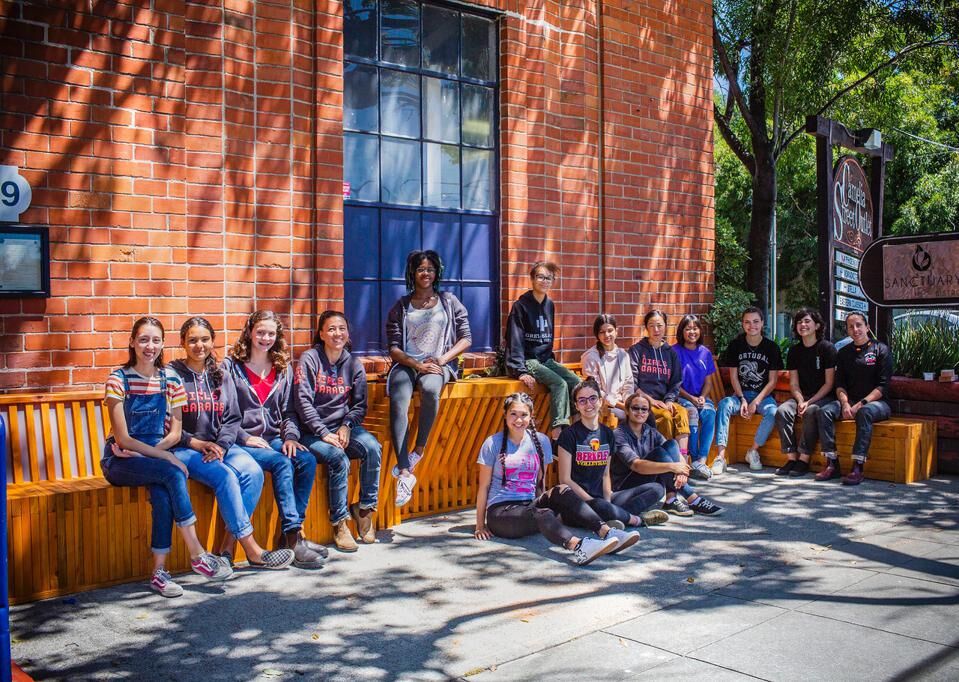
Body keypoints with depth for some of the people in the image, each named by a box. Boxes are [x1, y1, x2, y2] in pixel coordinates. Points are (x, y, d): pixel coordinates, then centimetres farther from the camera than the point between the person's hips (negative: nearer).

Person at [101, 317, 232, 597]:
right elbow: (123, 439, -12)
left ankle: (159, 571, -25)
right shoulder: (119, 379, -6)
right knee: (173, 474, -31)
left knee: (163, 493, -32)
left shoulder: (170, 380, 5)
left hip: (155, 455, 3)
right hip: (120, 462, -3)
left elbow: (175, 433, 3)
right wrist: (164, 456, -20)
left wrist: (143, 451, -13)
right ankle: (198, 555, -27)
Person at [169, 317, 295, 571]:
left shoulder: (221, 376, 15)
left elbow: (232, 419, 9)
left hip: (220, 445, 5)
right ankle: (252, 551, -23)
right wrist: (196, 443, -14)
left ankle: (228, 547, -20)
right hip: (183, 449, -5)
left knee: (253, 472, -24)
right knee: (225, 476, -30)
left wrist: (221, 445, -9)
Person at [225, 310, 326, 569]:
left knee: (307, 460, -24)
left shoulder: (283, 368, 16)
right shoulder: (231, 366, 1)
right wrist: (245, 438, -15)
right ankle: (293, 539, -28)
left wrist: (290, 436, -4)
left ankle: (290, 534, -17)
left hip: (274, 438, 5)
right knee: (281, 463, -31)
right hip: (241, 441, -5)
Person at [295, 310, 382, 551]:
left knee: (372, 448, -25)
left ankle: (365, 508, -8)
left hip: (344, 426, 4)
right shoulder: (309, 359, -3)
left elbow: (359, 404, 10)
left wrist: (346, 426, -10)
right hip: (312, 432, -3)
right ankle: (339, 523, -15)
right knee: (338, 458, -30)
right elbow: (303, 402, -10)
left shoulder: (353, 364, 9)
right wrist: (324, 434, -17)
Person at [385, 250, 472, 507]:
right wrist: (416, 365, -13)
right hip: (407, 363, 1)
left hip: (439, 363, -1)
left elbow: (466, 339, 7)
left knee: (430, 389, -39)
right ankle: (405, 474, -36)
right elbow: (394, 348, 5)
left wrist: (442, 359, -8)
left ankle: (419, 450, -19)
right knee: (398, 404, -32)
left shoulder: (449, 302, 13)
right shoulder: (401, 307, 13)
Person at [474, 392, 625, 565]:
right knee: (540, 514, -35)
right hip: (501, 512, -4)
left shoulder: (541, 441, 9)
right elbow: (484, 486, 1)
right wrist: (480, 525, 1)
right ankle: (579, 547, -63)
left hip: (530, 506, 4)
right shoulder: (493, 443, -1)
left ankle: (606, 532, -38)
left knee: (561, 491, -25)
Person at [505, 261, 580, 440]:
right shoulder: (521, 305, -9)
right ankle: (558, 429, -28)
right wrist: (520, 371, -22)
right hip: (528, 360, -7)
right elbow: (515, 340, -14)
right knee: (560, 384, -26)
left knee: (576, 382, -11)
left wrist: (551, 358, 12)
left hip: (546, 359, 7)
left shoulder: (550, 305, 12)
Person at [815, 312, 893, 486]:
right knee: (825, 411, -24)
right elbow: (840, 384, 8)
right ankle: (832, 464, -26)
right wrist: (845, 404, -12)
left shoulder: (881, 350, 0)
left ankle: (858, 468, -42)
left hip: (876, 402, -4)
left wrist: (861, 404, -18)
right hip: (850, 401, 4)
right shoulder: (844, 352, 14)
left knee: (864, 413, -38)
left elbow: (883, 386, -8)